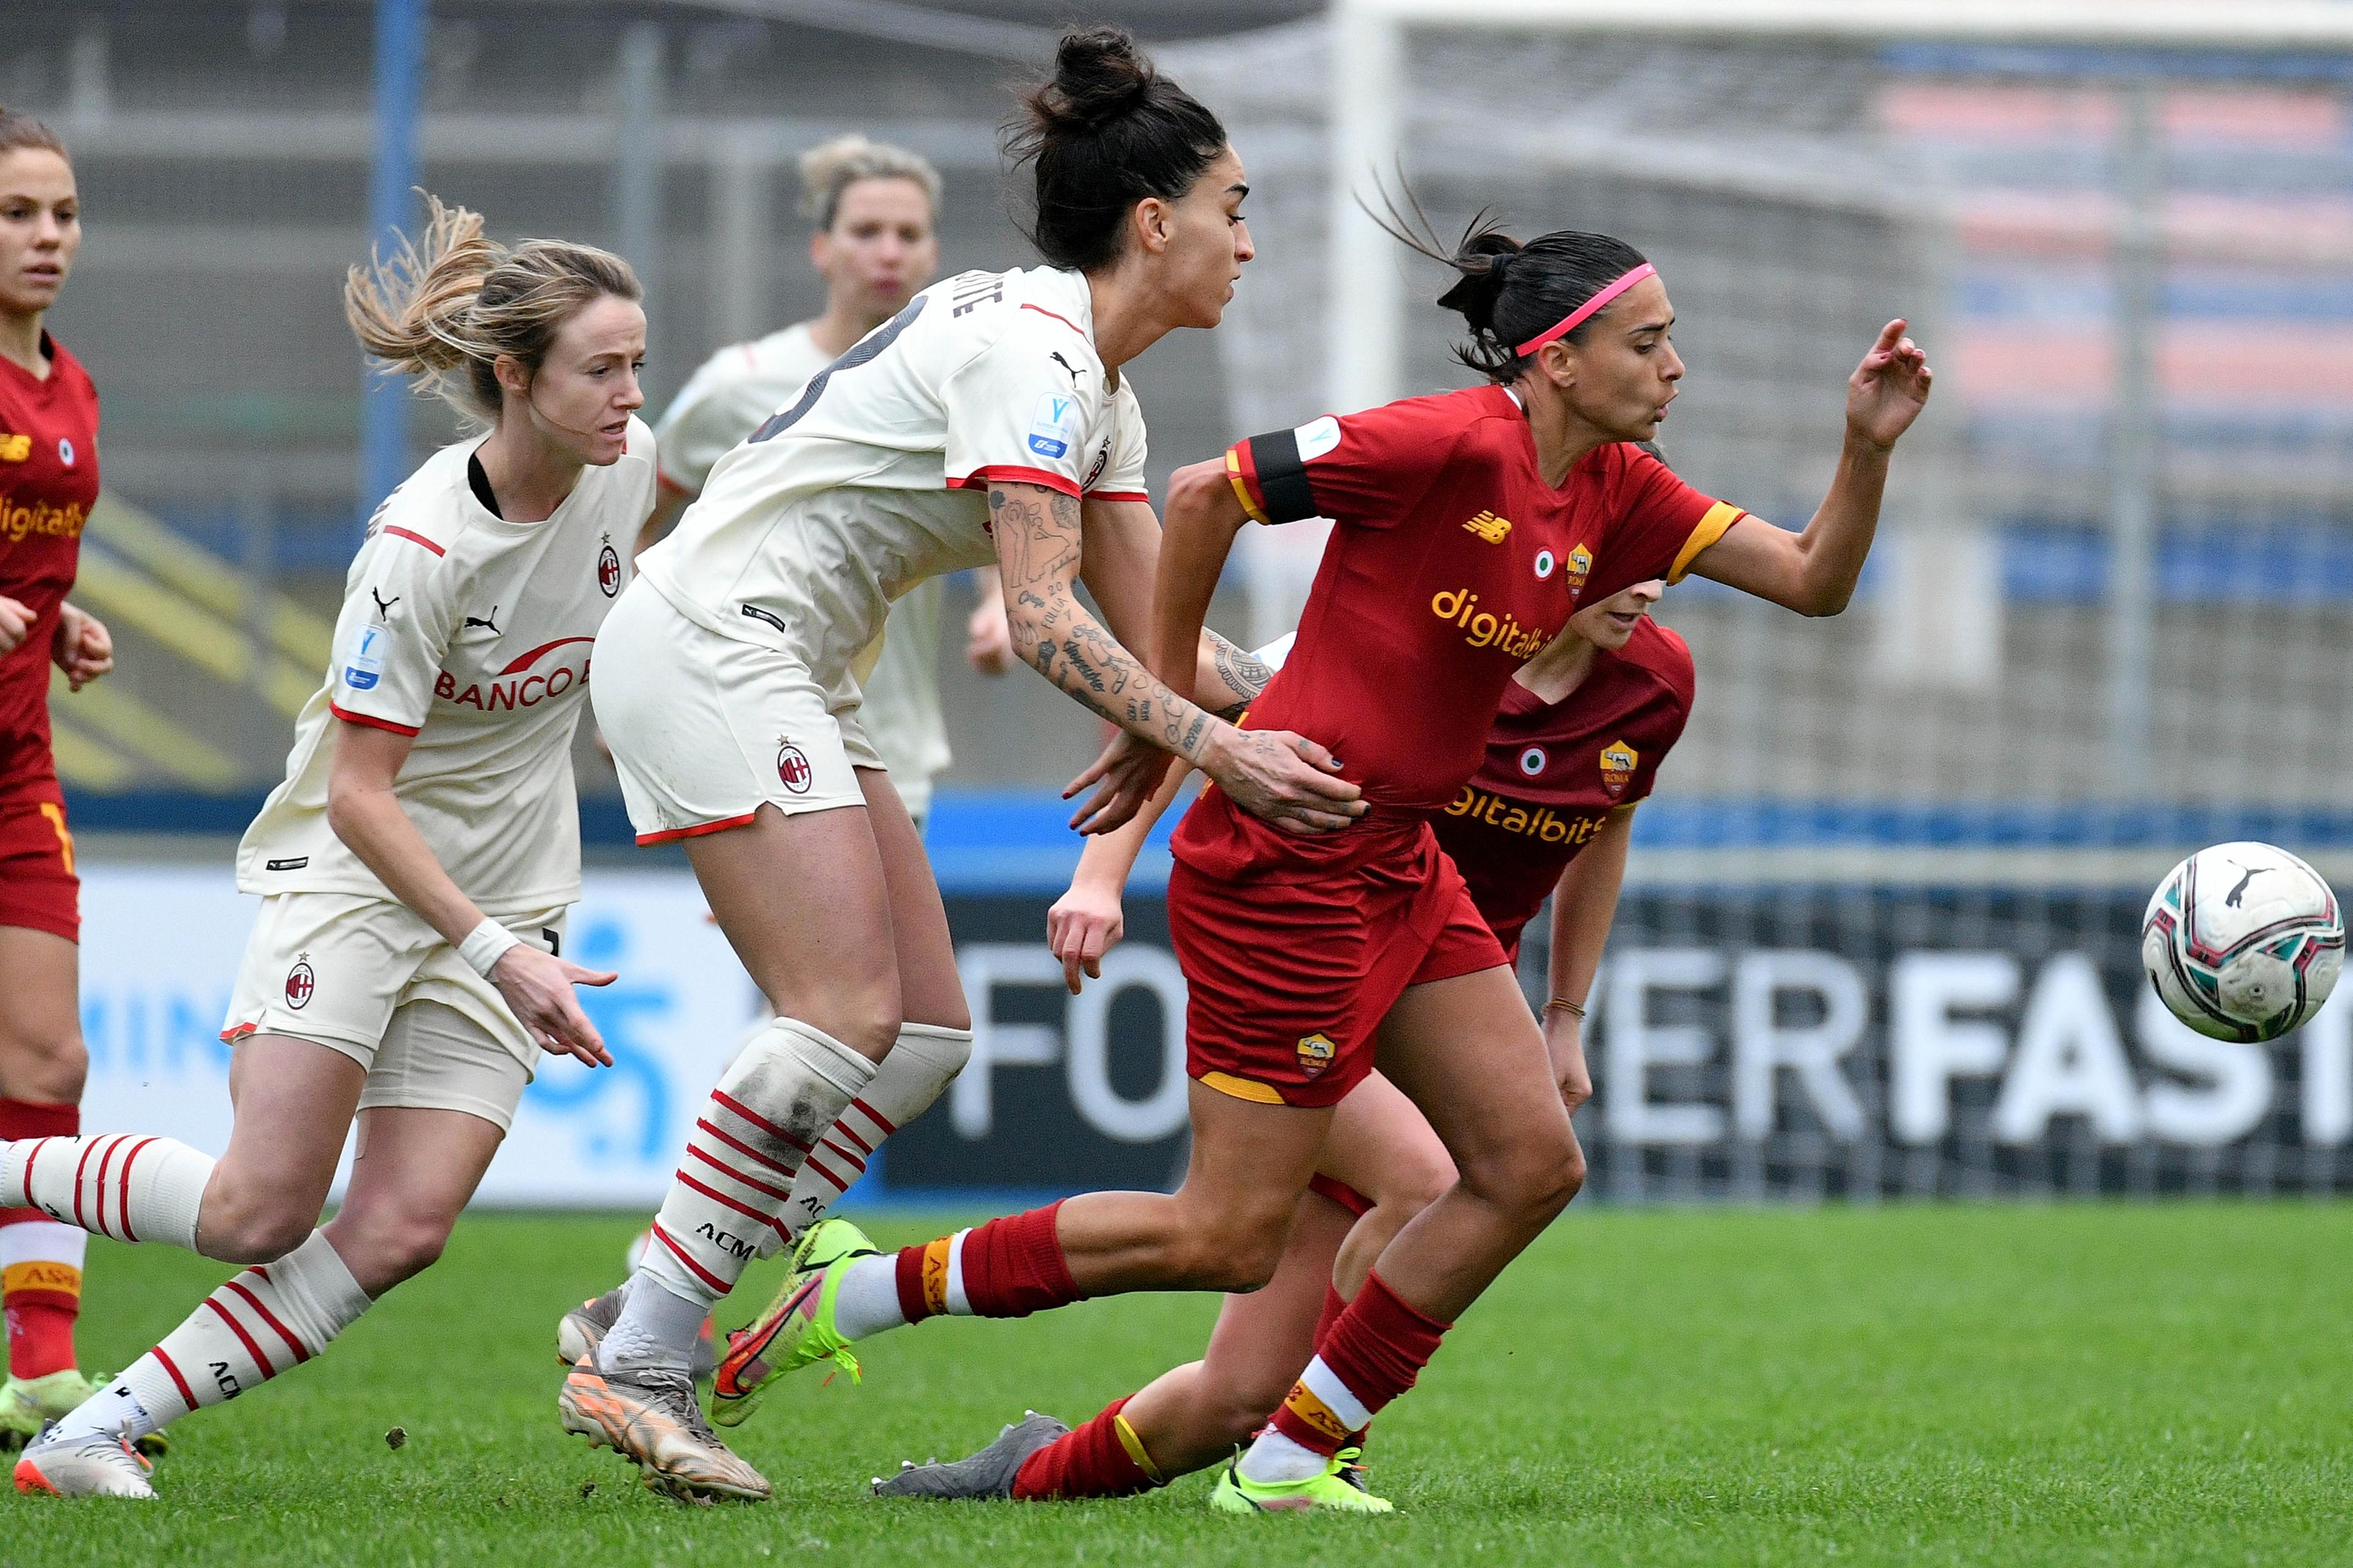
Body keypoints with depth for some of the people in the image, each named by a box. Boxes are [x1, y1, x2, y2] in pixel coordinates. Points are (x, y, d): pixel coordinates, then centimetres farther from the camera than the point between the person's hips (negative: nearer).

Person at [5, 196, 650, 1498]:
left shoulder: (624, 468, -5)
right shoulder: (422, 548, -23)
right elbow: (359, 795, -20)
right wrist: (500, 954, -25)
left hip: (503, 892, 6)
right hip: (350, 869, -6)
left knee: (401, 1232, -9)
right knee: (261, 1208, -15)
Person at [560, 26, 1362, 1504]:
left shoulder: (1102, 395, 15)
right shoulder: (1028, 354, -17)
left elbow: (1146, 621, 15)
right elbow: (1045, 616, -25)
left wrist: (1300, 708, 1)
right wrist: (1210, 746, -30)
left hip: (788, 681, 10)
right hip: (711, 645, -10)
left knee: (928, 1032, 3)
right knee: (847, 1016, -18)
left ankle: (656, 1316, 3)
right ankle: (632, 1369, -17)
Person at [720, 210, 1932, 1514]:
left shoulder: (1612, 494, 7)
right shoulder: (1449, 444, -19)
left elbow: (1814, 580, 7)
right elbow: (1204, 494, -14)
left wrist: (1867, 448, -10)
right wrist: (1166, 711, -7)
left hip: (1395, 868, 9)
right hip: (1283, 866, -9)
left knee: (1530, 1164, 3)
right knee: (1228, 1238, -6)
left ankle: (1291, 1454, 12)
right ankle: (862, 1290, 6)